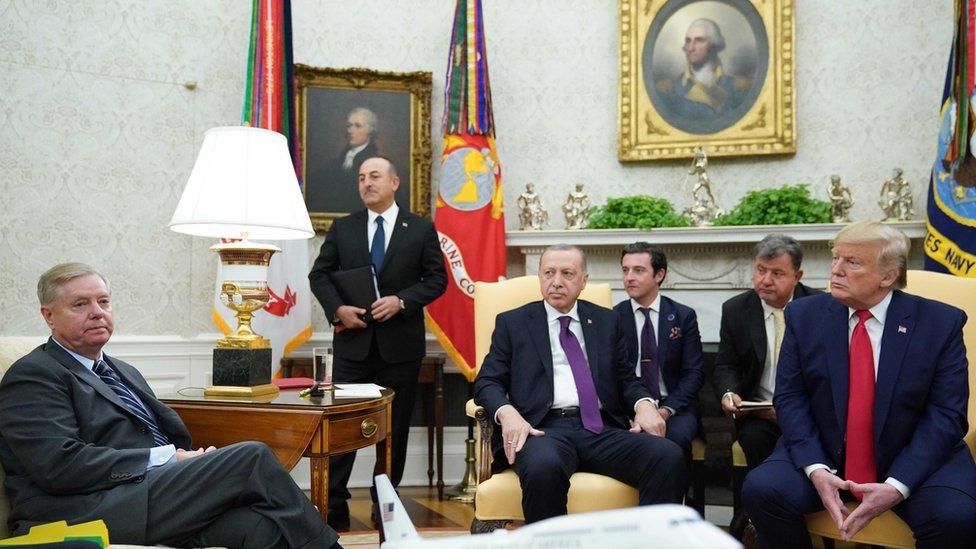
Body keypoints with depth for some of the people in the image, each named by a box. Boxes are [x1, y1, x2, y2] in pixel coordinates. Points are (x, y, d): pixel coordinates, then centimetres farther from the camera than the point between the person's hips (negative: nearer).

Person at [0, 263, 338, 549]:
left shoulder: (124, 372, 27)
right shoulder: (32, 375, 1)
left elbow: (175, 440, 24)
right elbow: (60, 464, -14)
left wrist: (197, 459, -1)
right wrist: (167, 458, -12)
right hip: (83, 517, -7)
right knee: (252, 458, -19)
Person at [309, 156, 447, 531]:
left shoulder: (421, 229, 3)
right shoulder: (342, 228, 8)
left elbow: (437, 279, 1)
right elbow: (319, 274, 8)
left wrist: (401, 301, -14)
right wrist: (337, 309, -9)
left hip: (400, 343, -1)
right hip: (353, 342, 1)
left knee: (395, 429, 8)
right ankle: (333, 507, 9)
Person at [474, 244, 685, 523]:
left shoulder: (607, 321, 22)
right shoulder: (512, 323, 15)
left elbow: (626, 379, 22)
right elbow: (487, 382, 8)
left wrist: (644, 404, -2)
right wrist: (507, 413, -14)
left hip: (601, 428, 3)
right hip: (544, 427, -2)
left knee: (668, 456, -26)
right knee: (543, 467, -38)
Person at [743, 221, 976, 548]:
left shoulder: (941, 323, -4)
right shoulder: (803, 316, 0)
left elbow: (946, 414, -8)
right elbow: (789, 398, -2)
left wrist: (898, 485, -20)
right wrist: (815, 468, -18)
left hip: (912, 459, -1)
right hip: (823, 455, 2)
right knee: (761, 490, -23)